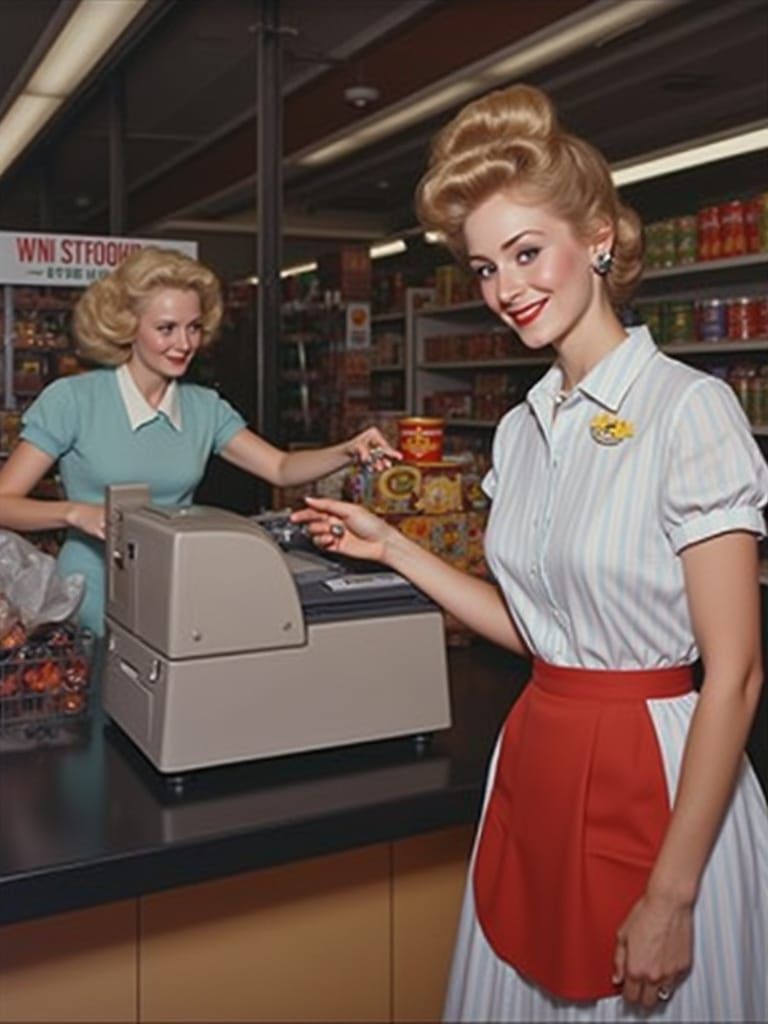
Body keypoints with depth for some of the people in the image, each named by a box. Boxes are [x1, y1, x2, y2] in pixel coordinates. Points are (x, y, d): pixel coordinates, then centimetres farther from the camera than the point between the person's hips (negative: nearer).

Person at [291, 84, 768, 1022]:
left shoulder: (689, 408, -16)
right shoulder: (522, 427, 6)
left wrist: (671, 894, -17)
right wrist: (392, 550, 9)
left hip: (656, 771, -7)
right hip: (535, 761, 7)